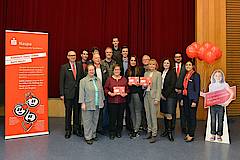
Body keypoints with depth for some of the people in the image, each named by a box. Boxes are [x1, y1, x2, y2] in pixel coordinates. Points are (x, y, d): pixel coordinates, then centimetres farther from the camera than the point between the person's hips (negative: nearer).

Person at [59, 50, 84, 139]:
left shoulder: (79, 66, 7)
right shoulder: (64, 67, 0)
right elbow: (61, 81, -2)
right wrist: (62, 94, -7)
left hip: (78, 93, 2)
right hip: (68, 93, -2)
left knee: (77, 112, 11)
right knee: (68, 112, 6)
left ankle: (76, 129, 24)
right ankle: (68, 130, 18)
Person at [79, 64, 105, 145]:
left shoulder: (98, 80, 11)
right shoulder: (83, 81, -5)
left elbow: (101, 91, 16)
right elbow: (82, 93, -8)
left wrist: (102, 100, 13)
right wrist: (83, 103, -13)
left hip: (97, 105, 5)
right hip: (88, 105, -5)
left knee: (95, 120, 13)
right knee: (88, 121, 1)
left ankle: (93, 135, 25)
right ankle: (88, 137, 11)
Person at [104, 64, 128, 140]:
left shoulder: (124, 79, 10)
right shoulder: (109, 79, 3)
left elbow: (127, 88, 12)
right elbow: (105, 88, 4)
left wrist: (125, 94, -6)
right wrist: (110, 93, -11)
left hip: (122, 101, 3)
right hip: (112, 101, -2)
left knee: (120, 116, 8)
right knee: (112, 117, -1)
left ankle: (119, 132, 23)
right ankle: (112, 133, 13)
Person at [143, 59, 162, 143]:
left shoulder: (158, 74, -2)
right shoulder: (146, 73, 13)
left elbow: (159, 87, -7)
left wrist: (157, 99, -13)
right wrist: (144, 85, -6)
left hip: (153, 96, -5)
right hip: (146, 95, 5)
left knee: (153, 115, -5)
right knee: (148, 114, 9)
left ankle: (154, 134, 1)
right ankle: (149, 131, 21)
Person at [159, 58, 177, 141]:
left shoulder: (172, 72, -4)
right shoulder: (161, 72, 13)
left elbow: (172, 85, -10)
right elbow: (160, 84, 13)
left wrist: (165, 95, -10)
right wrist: (161, 94, 0)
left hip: (170, 96, -5)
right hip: (163, 95, 5)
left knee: (169, 114, -7)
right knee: (165, 114, 9)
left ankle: (170, 132, 0)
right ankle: (166, 130, 19)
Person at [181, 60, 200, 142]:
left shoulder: (196, 75, -8)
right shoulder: (186, 75, 13)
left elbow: (197, 89, -12)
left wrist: (195, 101, -16)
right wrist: (182, 99, 12)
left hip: (192, 99, -7)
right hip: (185, 98, 7)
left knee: (192, 117, 1)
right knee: (187, 116, 12)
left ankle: (191, 135, 10)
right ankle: (188, 133, 23)